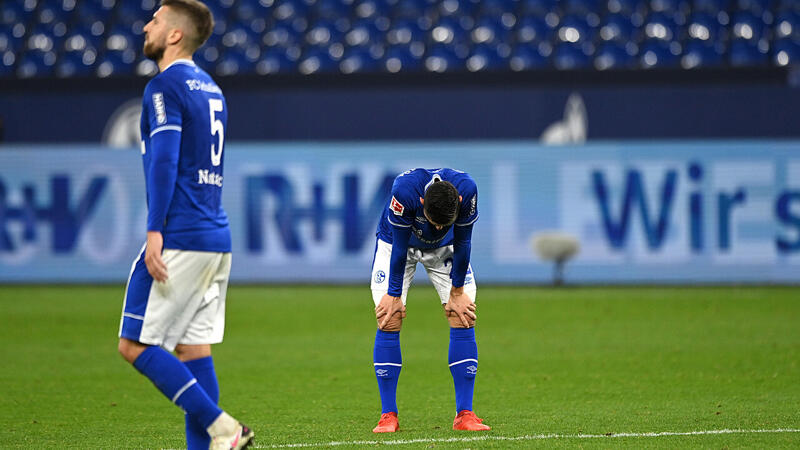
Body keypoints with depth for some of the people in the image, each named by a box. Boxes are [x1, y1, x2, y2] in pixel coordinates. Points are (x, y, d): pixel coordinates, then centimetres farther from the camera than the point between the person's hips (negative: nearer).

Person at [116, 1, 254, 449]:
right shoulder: (211, 89, 19)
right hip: (218, 239, 9)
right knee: (193, 349, 9)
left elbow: (165, 161, -18)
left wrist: (155, 231, -23)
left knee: (135, 345, -6)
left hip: (180, 239, -9)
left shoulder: (165, 86, -8)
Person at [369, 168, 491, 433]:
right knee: (389, 319, -13)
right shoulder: (404, 192, -41)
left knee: (463, 318, -10)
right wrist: (394, 295, -17)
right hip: (397, 242, -2)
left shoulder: (467, 190, -35)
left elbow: (462, 243, -19)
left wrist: (457, 292, -10)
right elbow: (399, 247, -27)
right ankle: (388, 416, -8)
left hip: (445, 248, 2)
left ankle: (464, 414, -8)